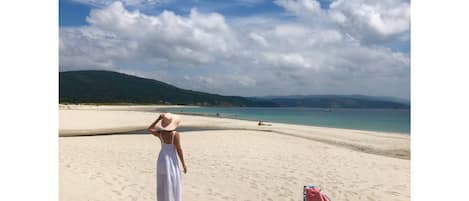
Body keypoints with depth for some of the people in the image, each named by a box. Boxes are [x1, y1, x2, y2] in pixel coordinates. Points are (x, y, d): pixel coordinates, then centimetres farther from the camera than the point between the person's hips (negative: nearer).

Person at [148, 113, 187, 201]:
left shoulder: (160, 133, -6)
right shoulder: (175, 134, -18)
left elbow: (149, 129, 12)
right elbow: (179, 150, -16)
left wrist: (158, 119, 4)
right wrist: (183, 163, -6)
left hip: (162, 159, 5)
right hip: (172, 161, -4)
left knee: (162, 184, 15)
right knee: (173, 185, 6)